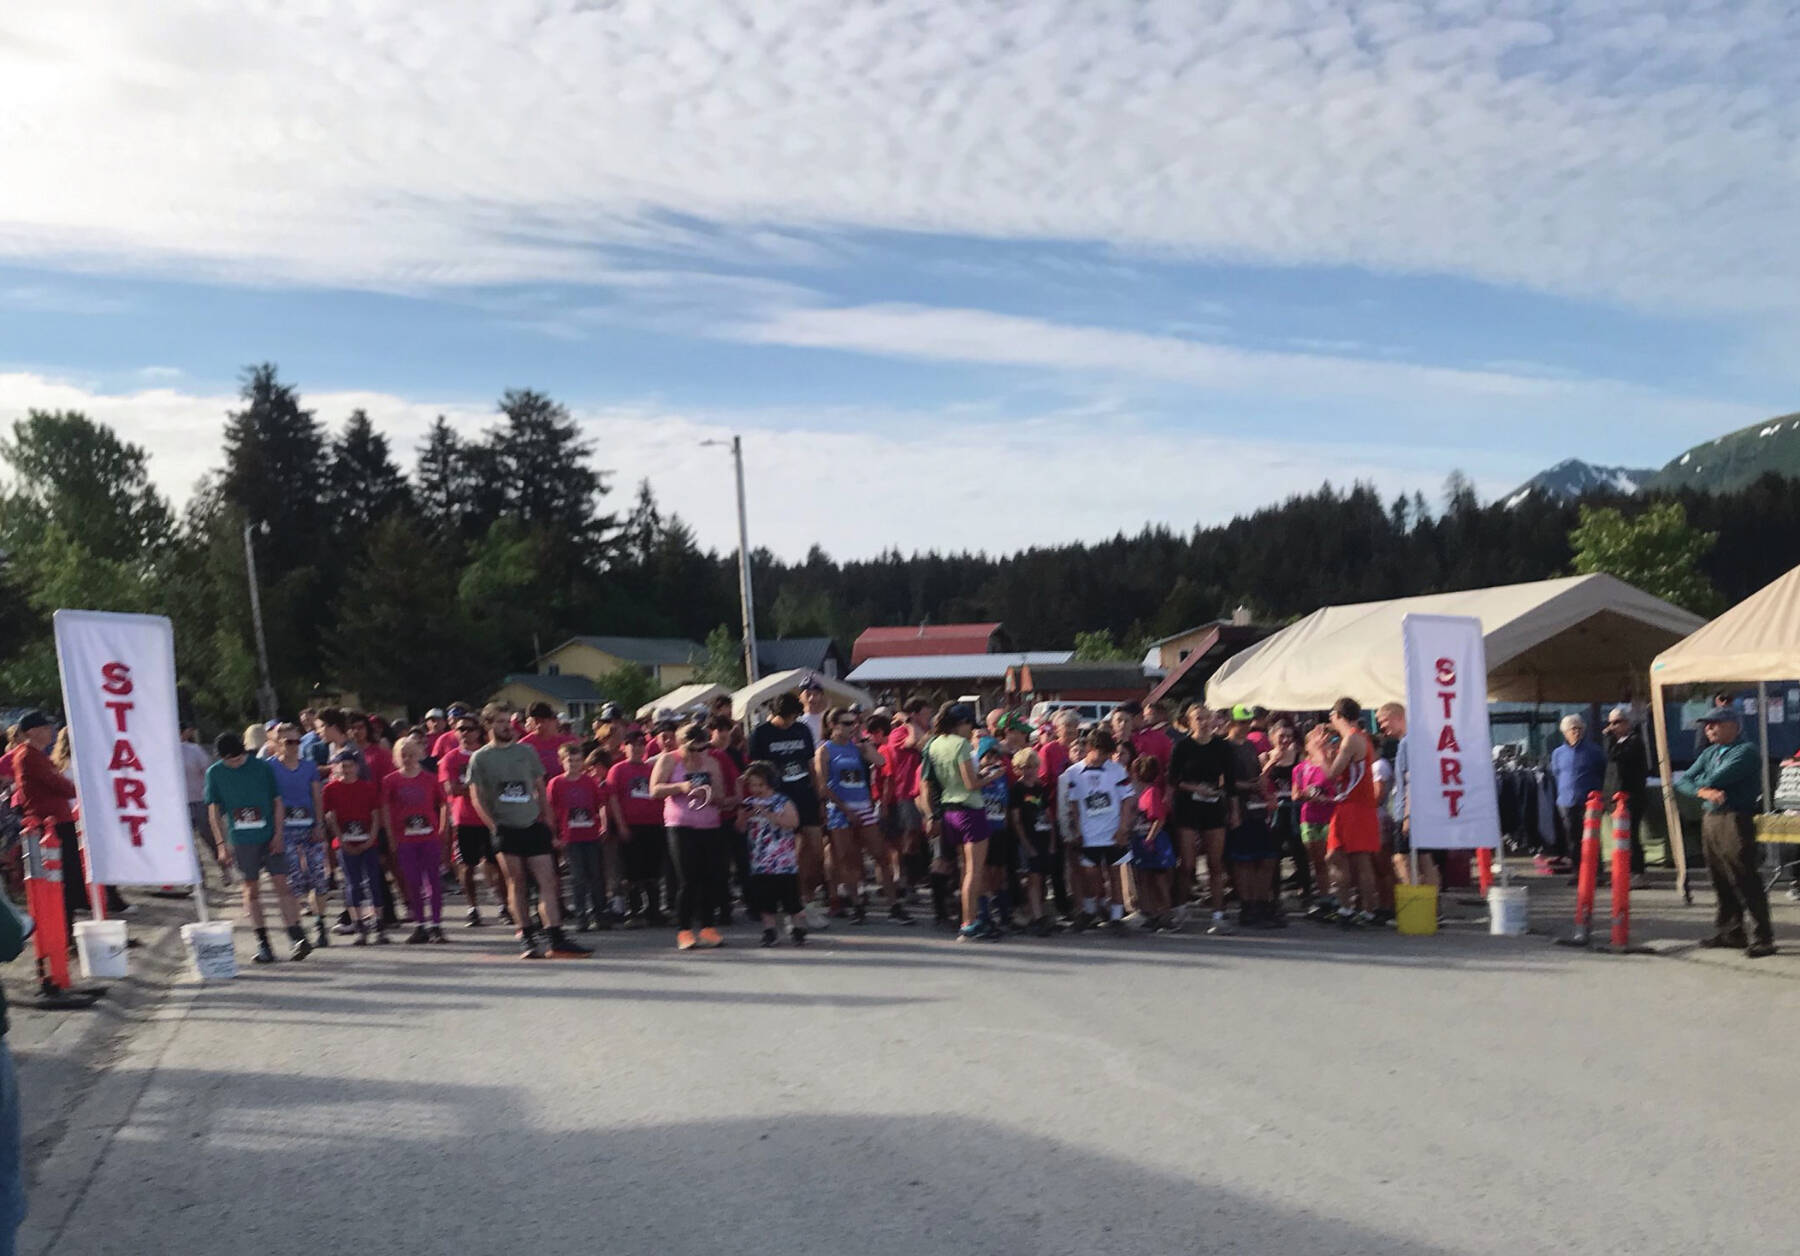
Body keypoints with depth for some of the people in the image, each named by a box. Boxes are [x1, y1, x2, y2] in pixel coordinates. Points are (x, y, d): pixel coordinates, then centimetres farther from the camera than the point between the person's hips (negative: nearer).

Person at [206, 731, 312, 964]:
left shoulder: (262, 767, 1)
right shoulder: (214, 773, 3)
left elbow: (278, 802, 6)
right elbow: (215, 811, 7)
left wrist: (278, 834, -2)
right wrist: (222, 843, 1)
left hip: (269, 837, -1)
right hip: (242, 840, 1)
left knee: (281, 884, -6)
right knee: (252, 889, 4)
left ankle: (297, 938, -6)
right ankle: (262, 943, 11)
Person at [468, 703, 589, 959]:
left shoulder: (527, 752, 10)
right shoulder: (480, 758, 3)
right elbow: (477, 797, 0)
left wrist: (544, 818, 9)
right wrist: (493, 825, -9)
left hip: (534, 825, 2)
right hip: (506, 829, -2)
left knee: (548, 880, -5)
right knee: (516, 883, 4)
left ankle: (554, 936, -7)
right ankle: (526, 937, 12)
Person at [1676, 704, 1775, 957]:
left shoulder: (1745, 751, -8)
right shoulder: (1709, 753, 17)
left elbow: (1718, 779, -19)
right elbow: (1683, 780, 8)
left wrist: (1699, 782, 2)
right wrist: (1703, 791, -12)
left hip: (1735, 820, -8)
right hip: (1710, 819, 8)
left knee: (1745, 881, -8)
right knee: (1721, 881, 12)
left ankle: (1763, 938, -5)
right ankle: (1729, 932, 21)